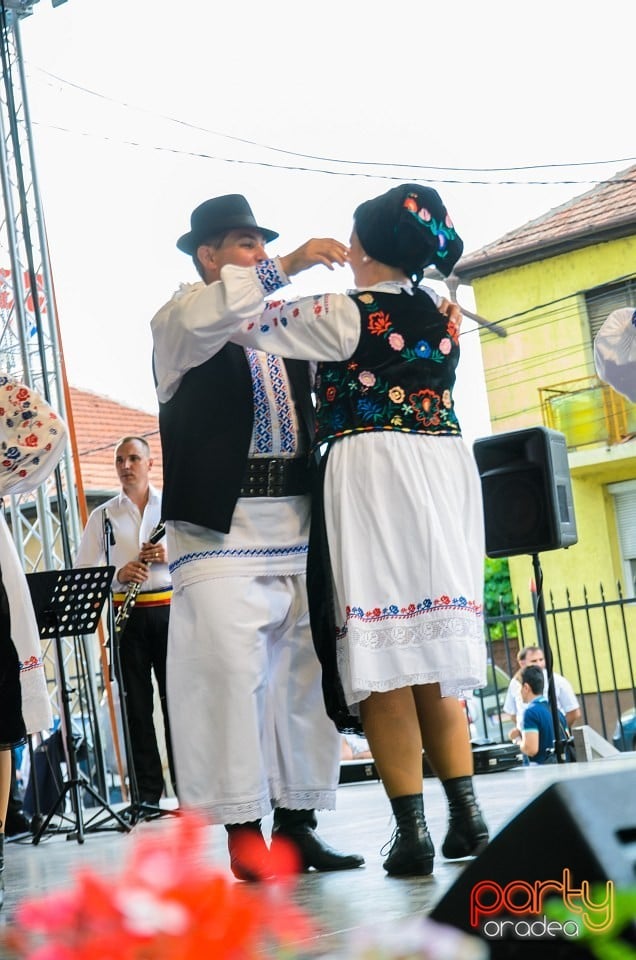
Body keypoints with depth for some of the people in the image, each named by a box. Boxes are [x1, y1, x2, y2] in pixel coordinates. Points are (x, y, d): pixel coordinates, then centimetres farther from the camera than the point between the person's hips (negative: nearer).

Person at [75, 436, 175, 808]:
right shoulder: (103, 516, 10)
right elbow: (82, 571, 5)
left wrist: (171, 556, -12)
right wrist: (118, 574, -14)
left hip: (169, 608, -1)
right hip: (128, 614, 1)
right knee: (137, 703, 1)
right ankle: (147, 791, 5)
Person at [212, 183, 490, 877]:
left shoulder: (350, 316, -8)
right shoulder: (443, 315, 11)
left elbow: (247, 321, -3)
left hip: (373, 474, -6)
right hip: (446, 474, 7)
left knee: (381, 657, -5)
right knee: (434, 649, 11)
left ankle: (411, 831, -8)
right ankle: (466, 817, 9)